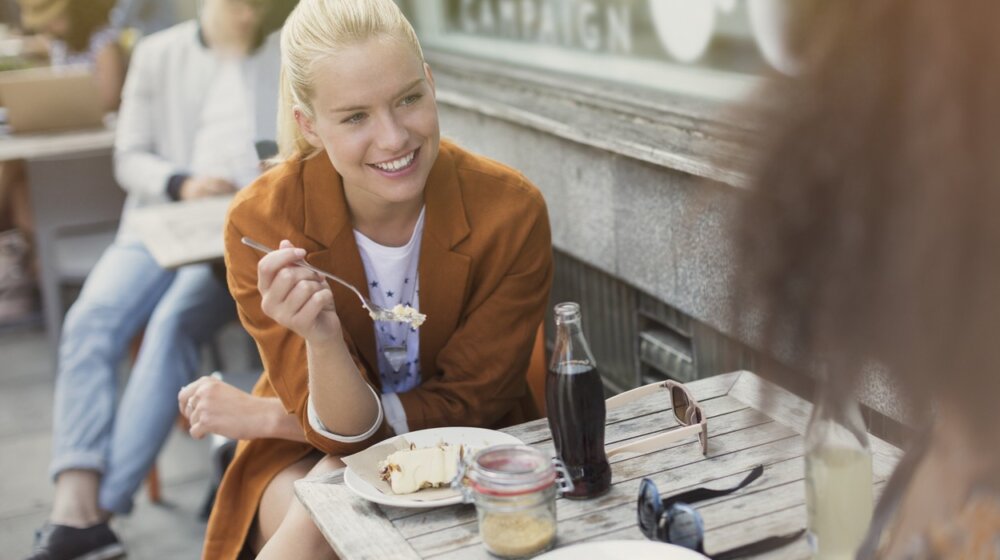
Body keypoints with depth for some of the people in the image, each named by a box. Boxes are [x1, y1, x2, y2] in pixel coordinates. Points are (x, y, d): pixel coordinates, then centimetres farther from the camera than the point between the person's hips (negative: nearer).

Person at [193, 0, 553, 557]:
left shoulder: (512, 211, -22)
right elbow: (345, 430, -18)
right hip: (310, 455, 1)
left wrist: (265, 419, -15)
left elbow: (465, 404, -12)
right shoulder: (263, 223, -20)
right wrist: (322, 339, -41)